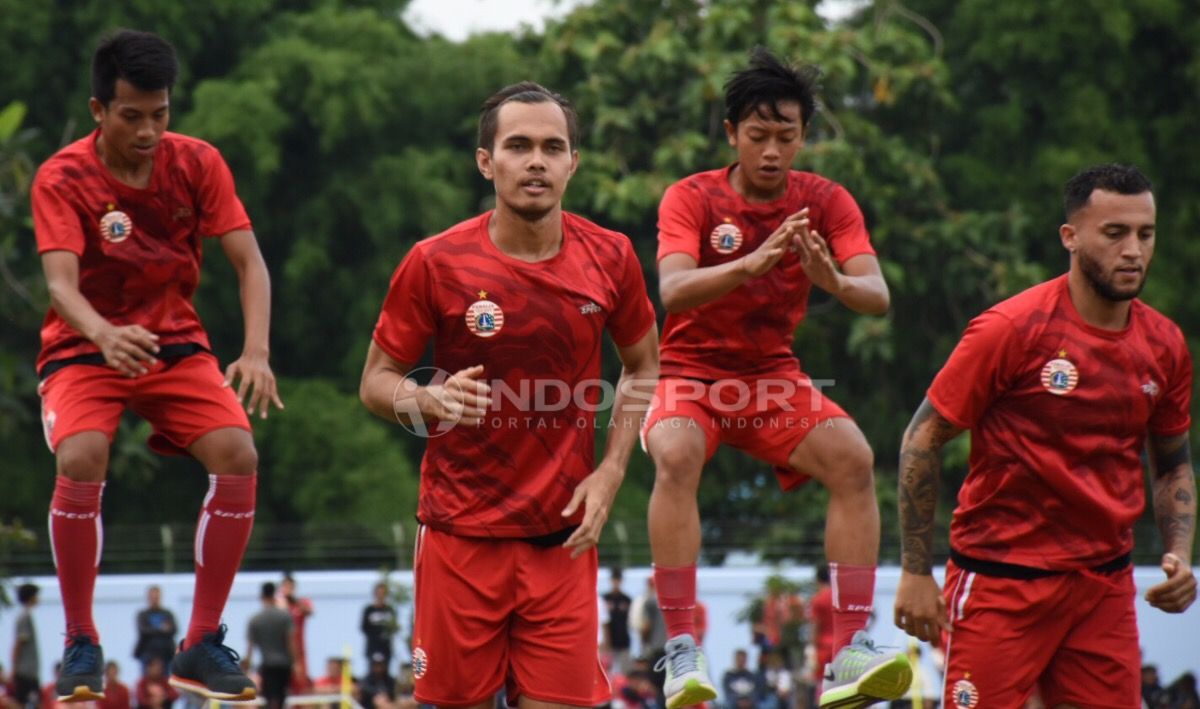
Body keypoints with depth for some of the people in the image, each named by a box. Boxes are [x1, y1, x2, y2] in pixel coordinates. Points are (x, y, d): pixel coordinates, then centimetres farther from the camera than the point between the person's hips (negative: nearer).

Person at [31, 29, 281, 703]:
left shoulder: (198, 163, -6)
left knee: (238, 454, -22)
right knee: (81, 460, -31)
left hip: (177, 344, 3)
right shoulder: (62, 179, -13)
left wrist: (257, 352, -30)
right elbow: (61, 280, -26)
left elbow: (249, 262, -11)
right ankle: (81, 644, -13)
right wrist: (103, 334, -49)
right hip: (84, 349, -2)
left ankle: (203, 645, -8)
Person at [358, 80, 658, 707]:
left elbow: (643, 367, 15)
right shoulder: (436, 263, -7)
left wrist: (610, 471, 1)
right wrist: (431, 401, -21)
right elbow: (376, 382, 1)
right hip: (460, 533, -1)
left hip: (564, 537, 1)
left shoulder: (610, 258, -1)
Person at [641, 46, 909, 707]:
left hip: (774, 379, 3)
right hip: (689, 375, -3)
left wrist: (835, 281, -38)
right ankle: (681, 652, -33)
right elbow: (673, 290, -27)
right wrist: (753, 262, -44)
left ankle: (850, 655, -24)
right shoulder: (691, 198, -10)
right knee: (676, 456, -35)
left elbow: (878, 297, -14)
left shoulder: (826, 202, -3)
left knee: (853, 458, -24)